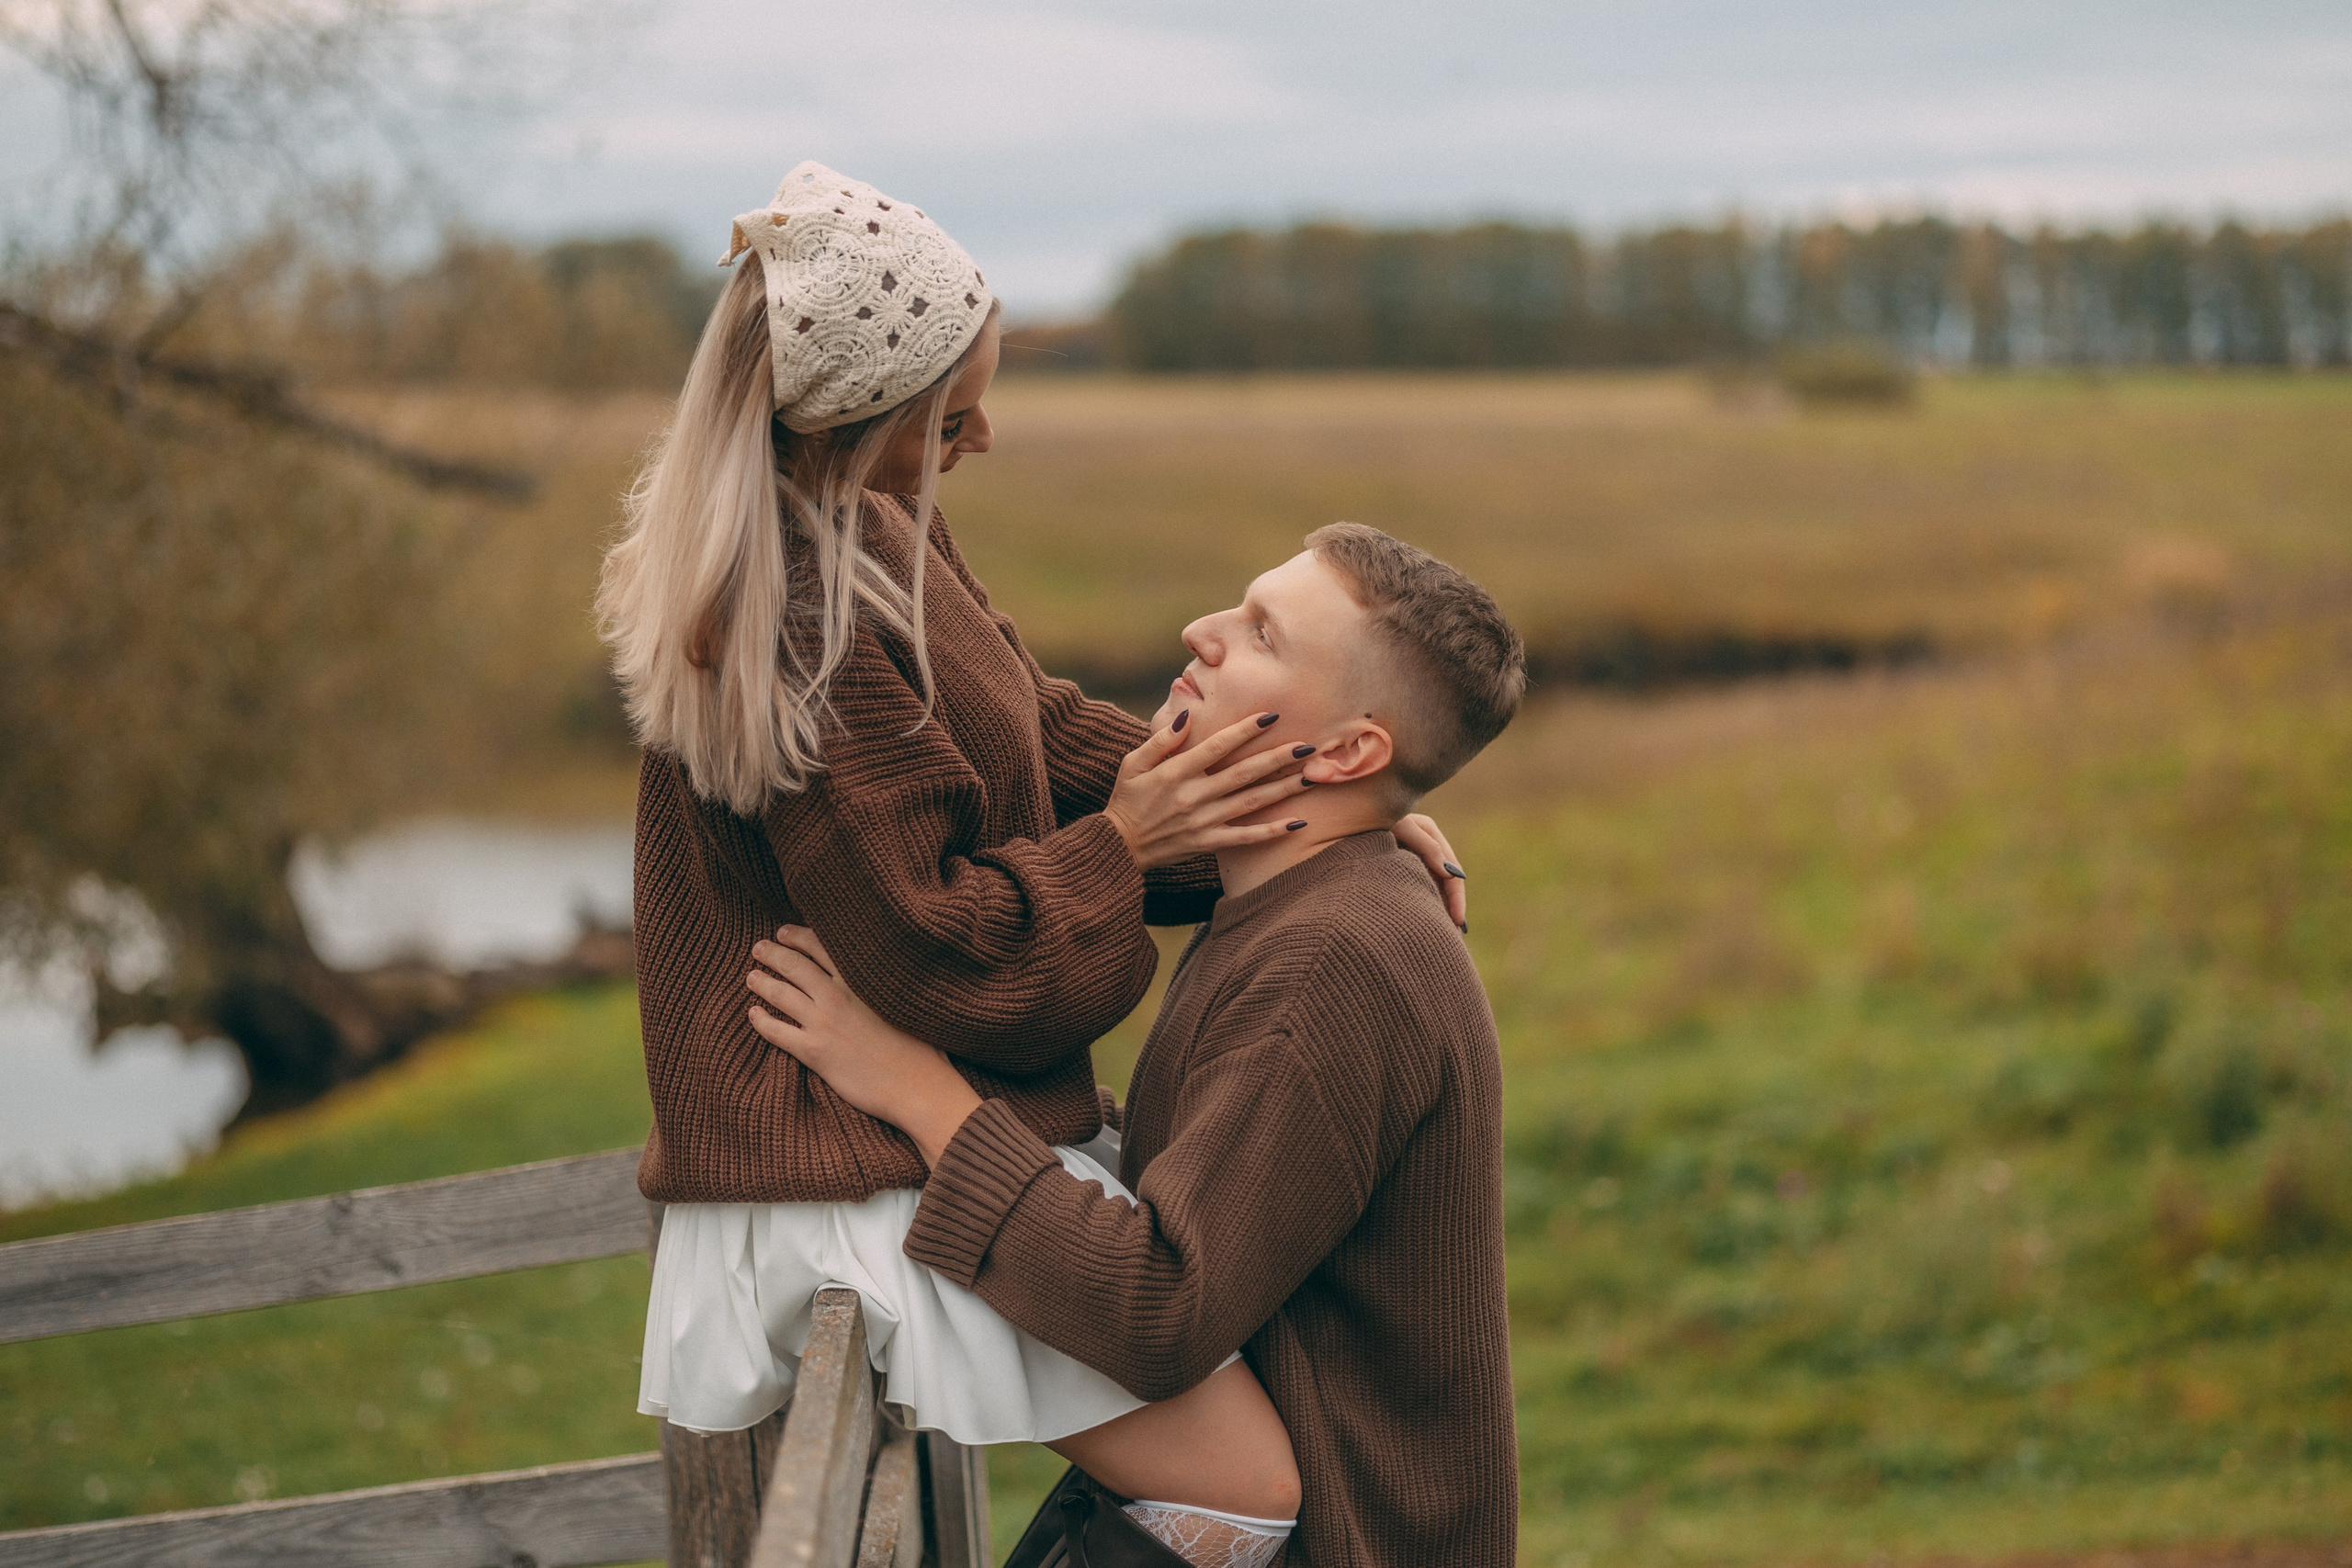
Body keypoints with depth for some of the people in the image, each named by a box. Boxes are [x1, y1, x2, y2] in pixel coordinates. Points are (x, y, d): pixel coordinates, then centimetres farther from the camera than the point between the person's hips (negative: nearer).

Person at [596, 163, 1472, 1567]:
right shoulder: (804, 634, -24)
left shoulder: (879, 528, 8)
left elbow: (1038, 731, 14)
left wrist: (1306, 800, 6)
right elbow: (932, 947, -22)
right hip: (880, 1175, -10)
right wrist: (1129, 841, -11)